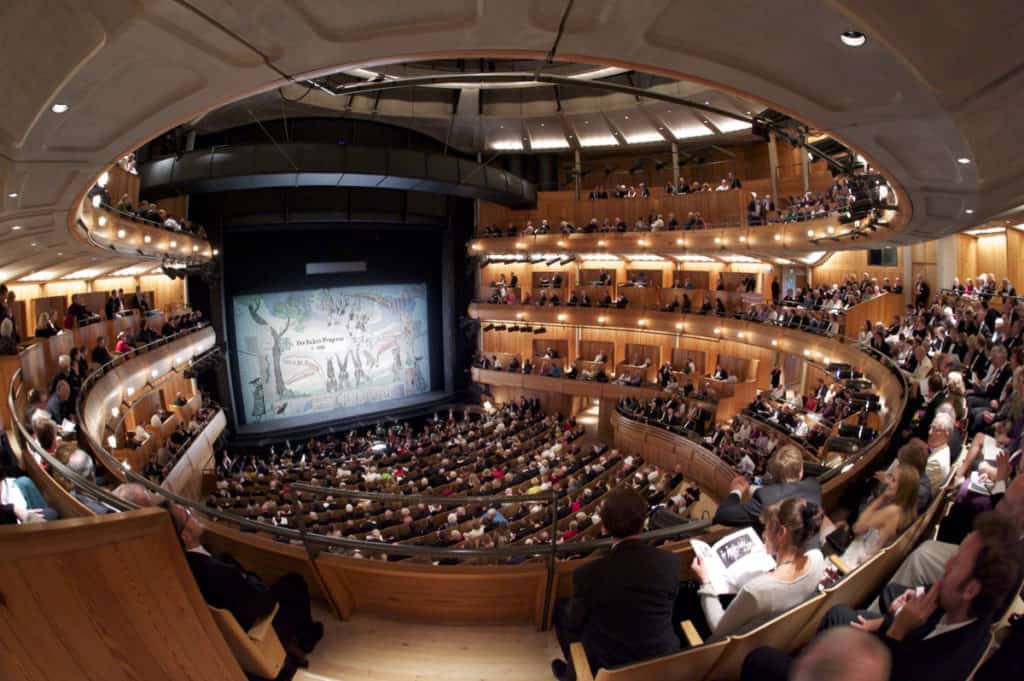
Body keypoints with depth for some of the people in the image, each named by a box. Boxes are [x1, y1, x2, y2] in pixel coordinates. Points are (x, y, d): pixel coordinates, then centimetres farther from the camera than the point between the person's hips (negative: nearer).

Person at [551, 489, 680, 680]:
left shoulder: (589, 573, -25)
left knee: (561, 608, 20)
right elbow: (669, 608, 2)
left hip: (607, 664, -3)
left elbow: (574, 623, -8)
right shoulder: (671, 561, -17)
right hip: (663, 657, 3)